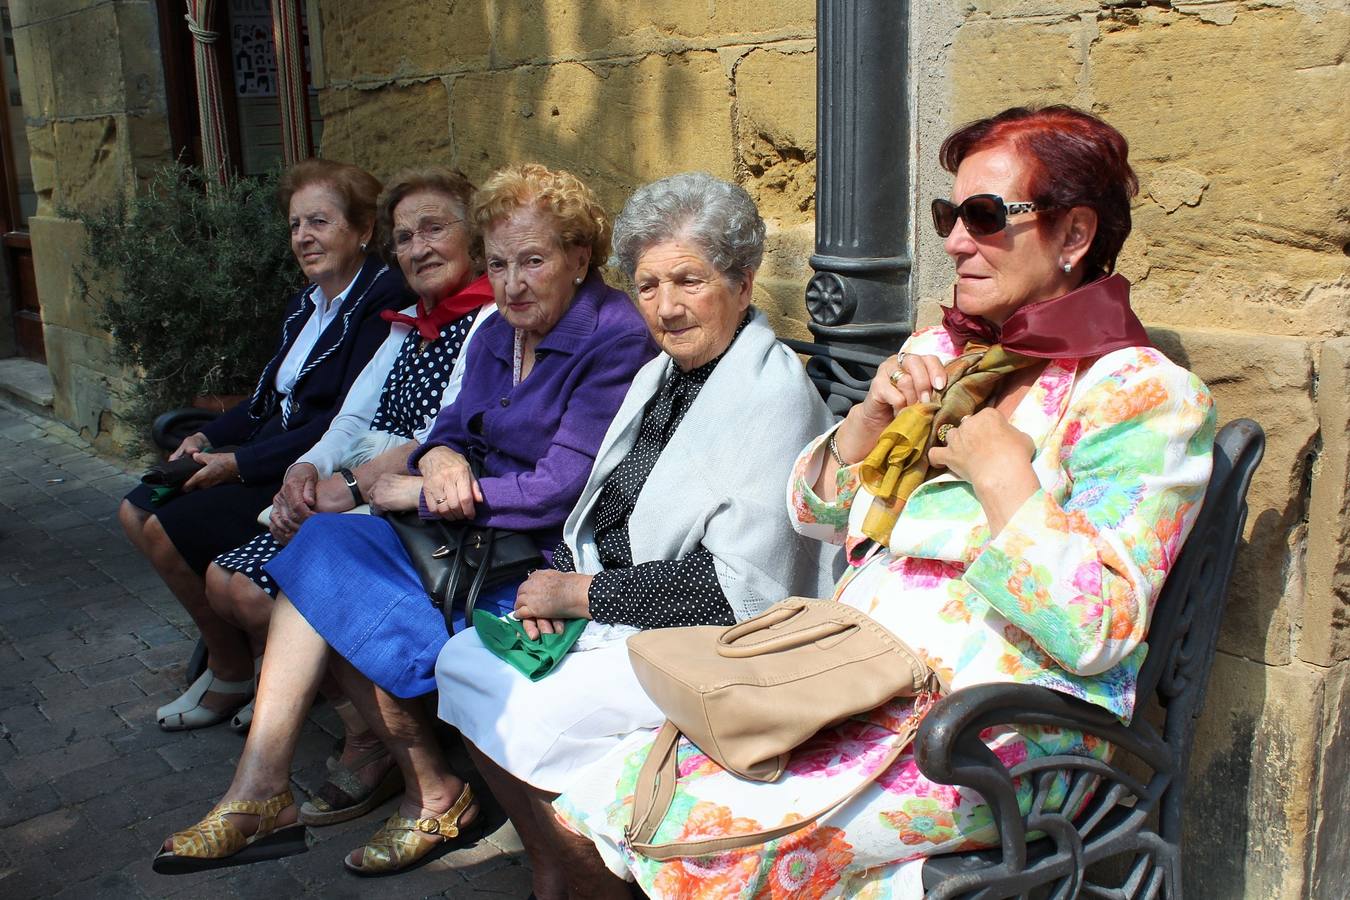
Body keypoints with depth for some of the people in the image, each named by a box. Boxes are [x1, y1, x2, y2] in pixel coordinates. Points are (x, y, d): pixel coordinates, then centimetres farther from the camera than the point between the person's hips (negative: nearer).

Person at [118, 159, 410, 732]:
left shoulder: (383, 303, -16)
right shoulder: (306, 306, 13)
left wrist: (239, 463, -19)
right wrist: (208, 438, 5)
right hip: (268, 455, 10)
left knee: (167, 531, -15)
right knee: (137, 512, 7)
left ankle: (233, 669, 5)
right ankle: (227, 644, 13)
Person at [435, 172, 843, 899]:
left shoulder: (774, 394, -18)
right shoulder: (661, 372, 11)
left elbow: (742, 587, -24)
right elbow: (605, 506, 17)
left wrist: (583, 594, -17)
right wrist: (562, 576, -5)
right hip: (613, 610, 9)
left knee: (536, 720, -21)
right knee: (461, 662, 3)